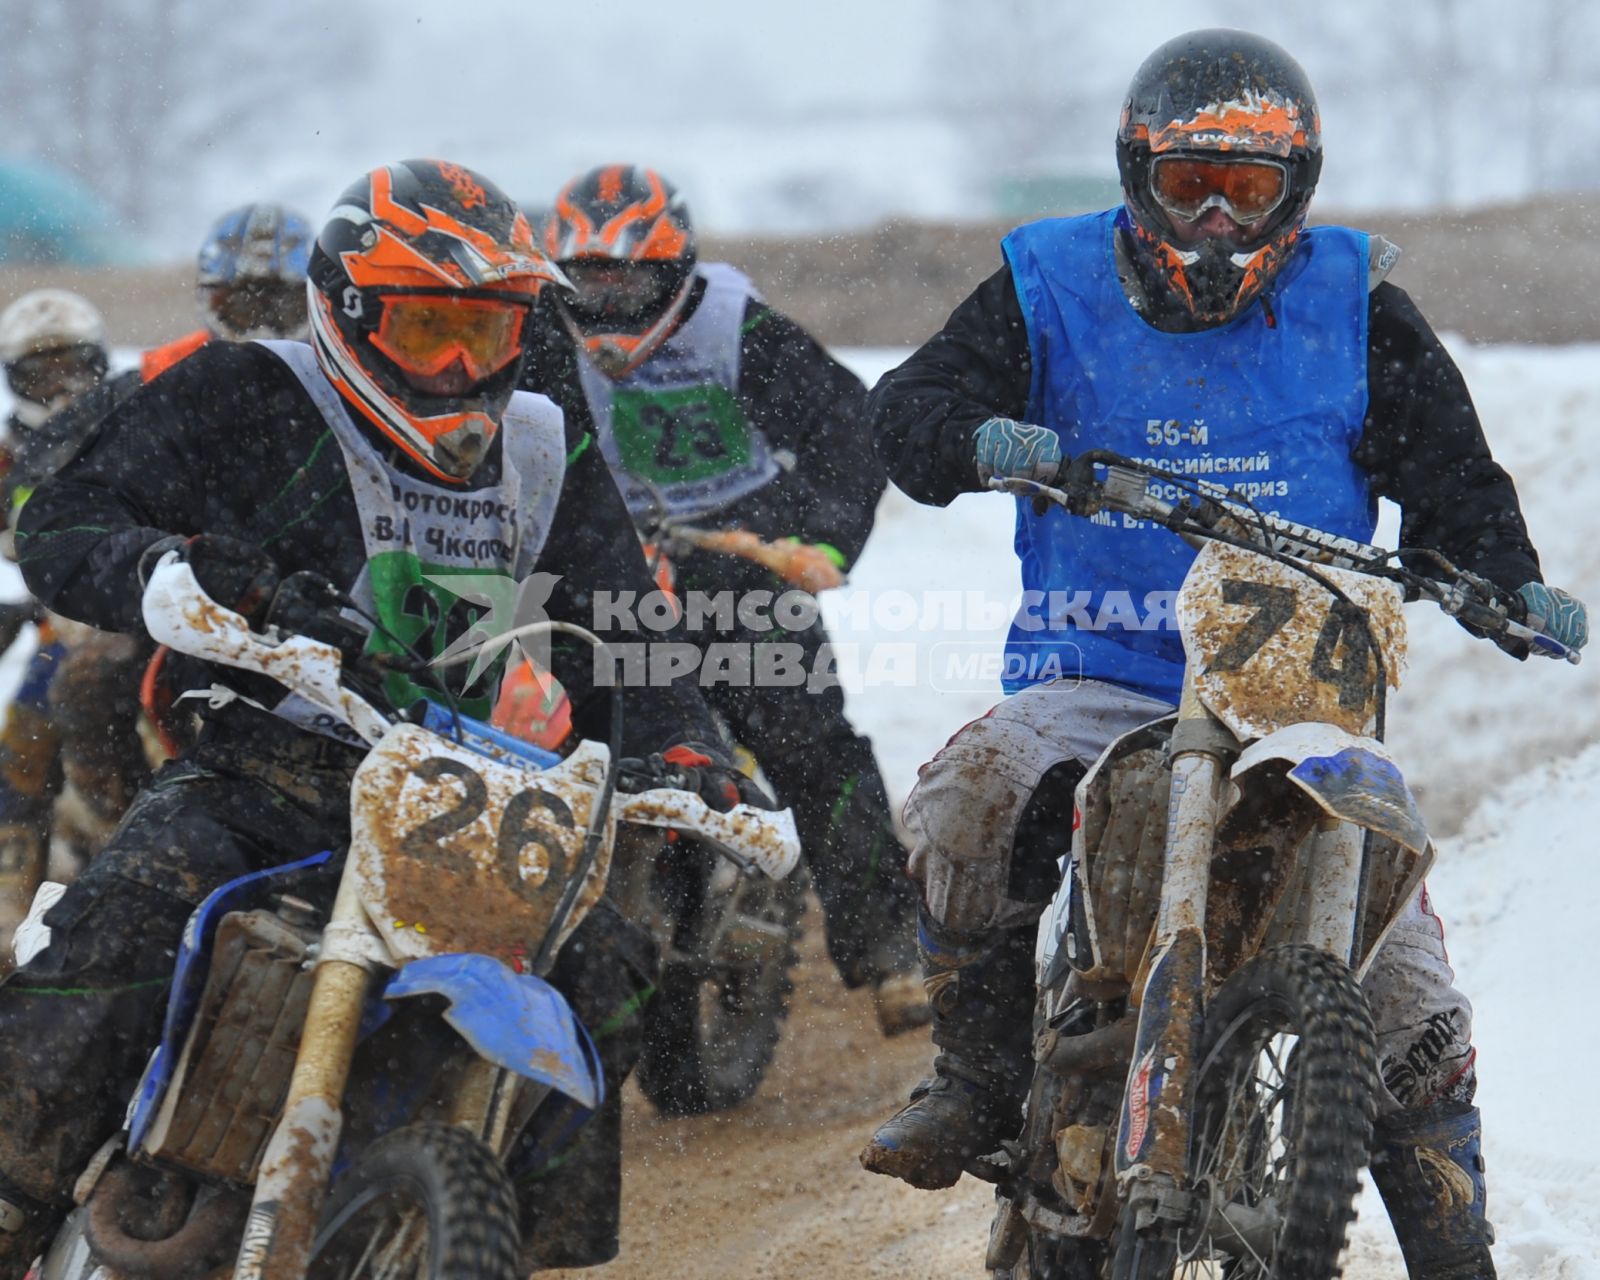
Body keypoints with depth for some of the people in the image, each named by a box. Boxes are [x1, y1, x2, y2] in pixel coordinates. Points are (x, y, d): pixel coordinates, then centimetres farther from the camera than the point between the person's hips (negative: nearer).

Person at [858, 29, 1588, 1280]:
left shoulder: (1354, 305, 7)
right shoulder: (1052, 287, 5)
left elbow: (1444, 463, 8)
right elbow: (910, 403, -2)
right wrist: (977, 441, -27)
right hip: (1100, 679, -1)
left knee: (1409, 986, -9)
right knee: (973, 789, -32)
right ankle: (978, 1071, -13)